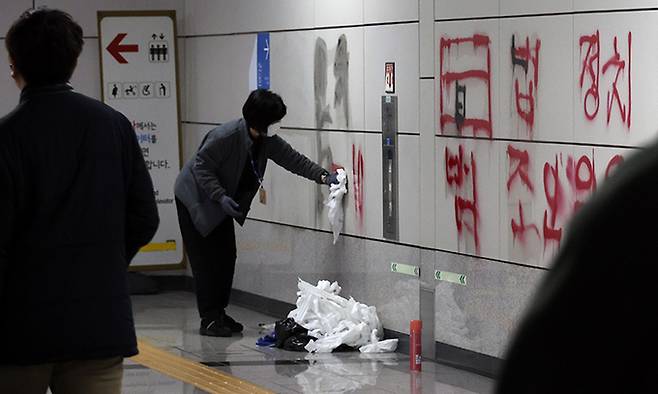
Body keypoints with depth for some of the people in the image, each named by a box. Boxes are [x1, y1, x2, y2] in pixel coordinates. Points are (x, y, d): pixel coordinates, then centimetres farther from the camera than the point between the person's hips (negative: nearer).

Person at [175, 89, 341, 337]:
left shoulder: (267, 141, -7)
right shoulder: (225, 137, -30)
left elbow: (292, 159, -4)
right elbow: (202, 167, -25)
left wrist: (323, 176, -16)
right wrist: (220, 197, -31)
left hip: (221, 203, 8)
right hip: (196, 199, -8)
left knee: (226, 257, 6)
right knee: (206, 260, -8)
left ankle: (219, 313, 16)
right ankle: (209, 319, -4)